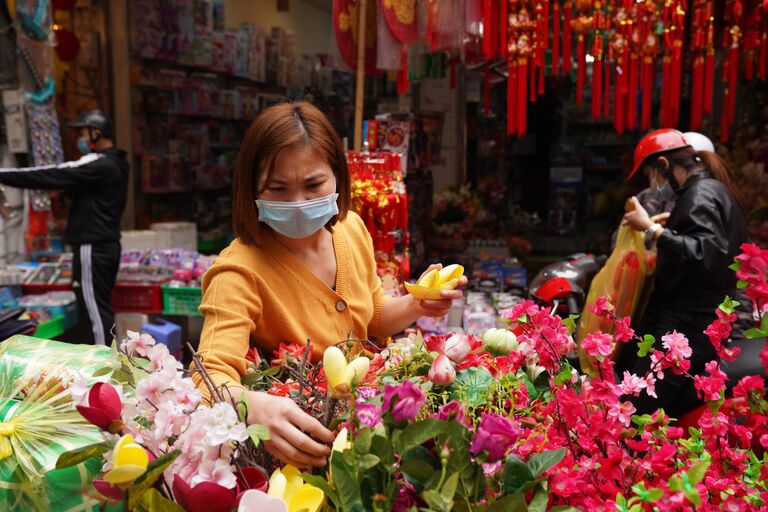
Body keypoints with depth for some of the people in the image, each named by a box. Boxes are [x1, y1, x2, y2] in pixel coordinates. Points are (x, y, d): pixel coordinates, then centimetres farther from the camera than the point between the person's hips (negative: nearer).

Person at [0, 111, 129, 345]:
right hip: (107, 246, 10)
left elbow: (51, 176, -19)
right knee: (101, 309, 16)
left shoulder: (99, 165, -17)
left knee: (96, 311, -4)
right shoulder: (113, 163, 14)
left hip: (93, 250, -10)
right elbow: (69, 180, 18)